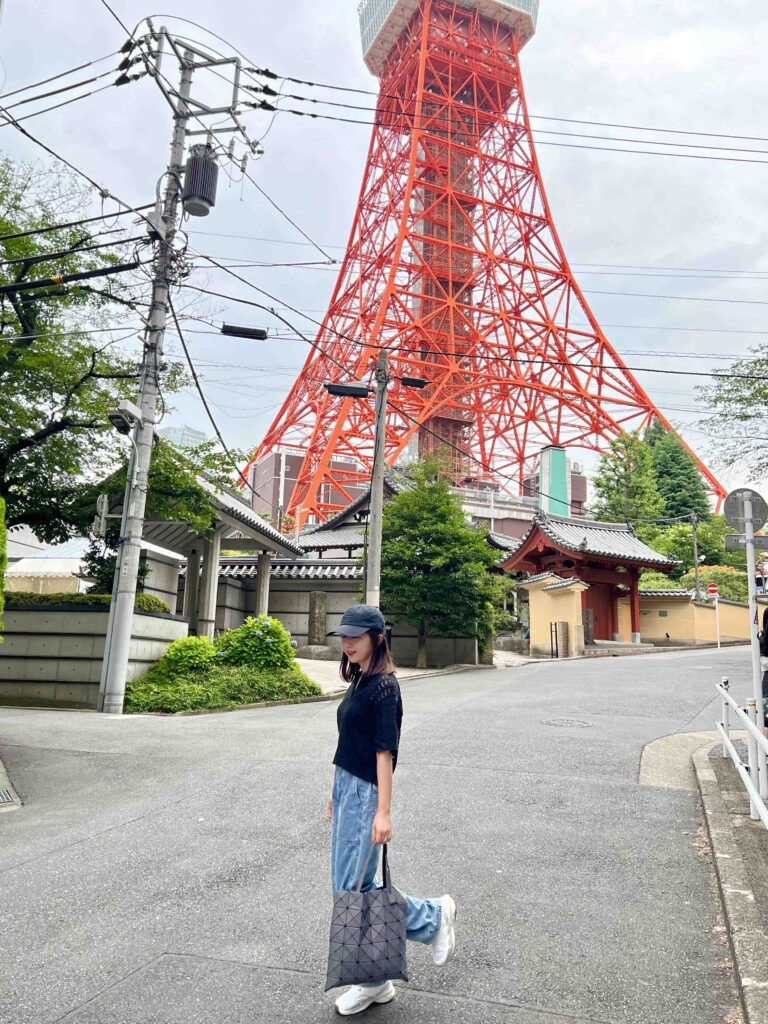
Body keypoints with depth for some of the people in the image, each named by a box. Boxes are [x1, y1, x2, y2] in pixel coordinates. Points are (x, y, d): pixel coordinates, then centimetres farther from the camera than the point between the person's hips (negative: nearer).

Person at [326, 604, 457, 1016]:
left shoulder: (383, 686, -16)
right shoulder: (358, 682, 11)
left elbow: (385, 751, -19)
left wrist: (383, 812, -20)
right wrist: (336, 792, 20)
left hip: (364, 792, -9)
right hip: (345, 786, 9)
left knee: (350, 889, 0)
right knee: (357, 886, 13)